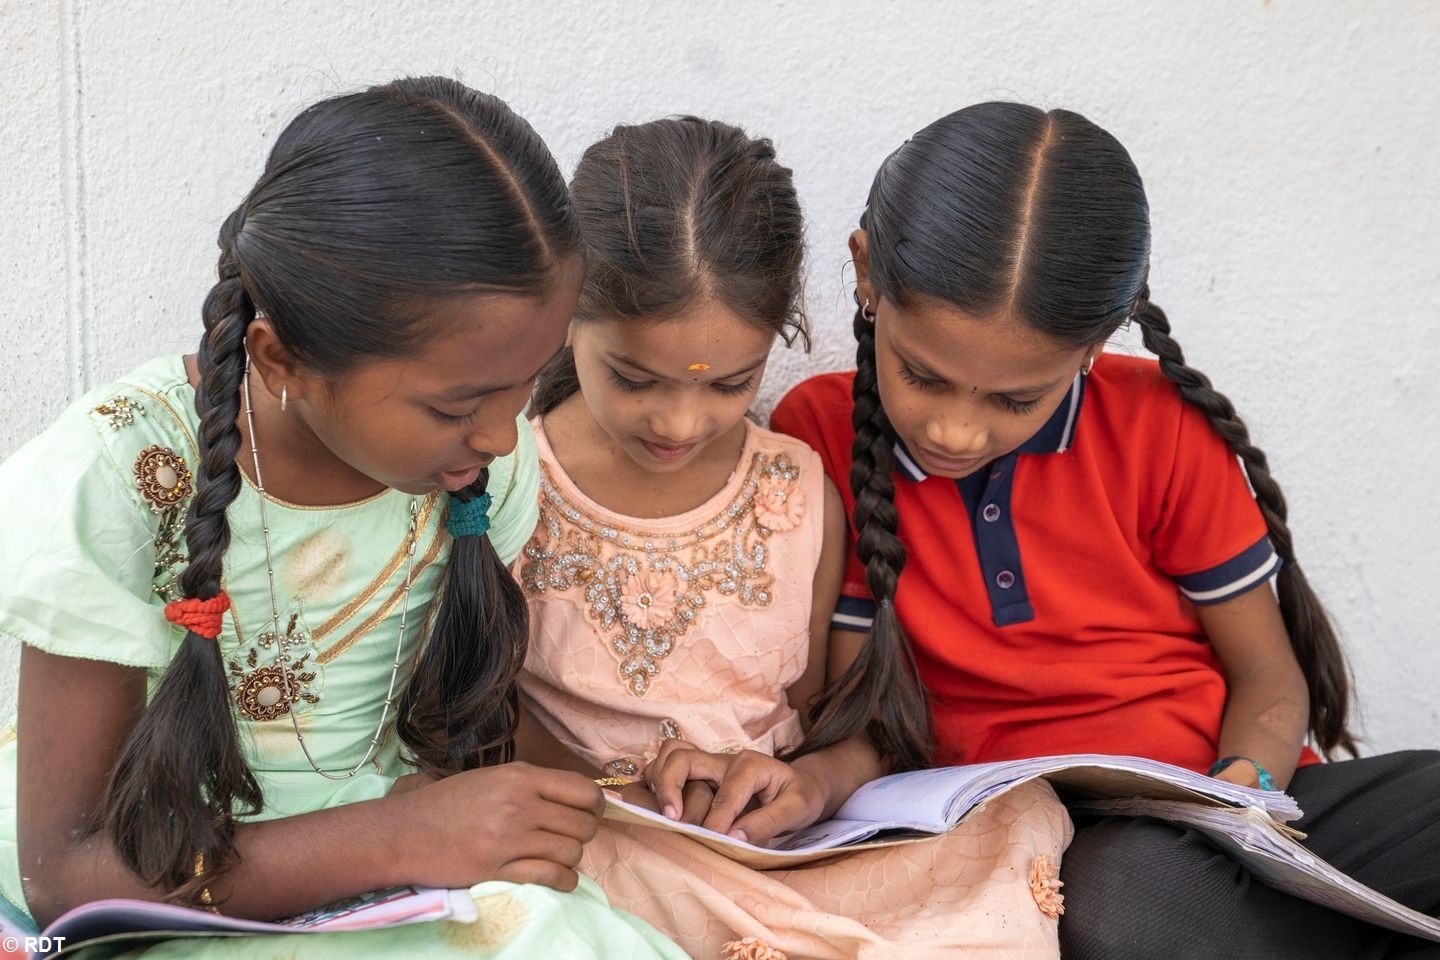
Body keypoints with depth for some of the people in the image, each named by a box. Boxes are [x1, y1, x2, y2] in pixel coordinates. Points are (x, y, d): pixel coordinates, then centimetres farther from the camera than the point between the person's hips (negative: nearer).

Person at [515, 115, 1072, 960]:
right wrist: (626, 793, -18)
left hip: (783, 851, 4)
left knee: (1022, 814, -20)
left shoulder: (804, 496, 4)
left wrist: (820, 778, -13)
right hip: (594, 851, -4)